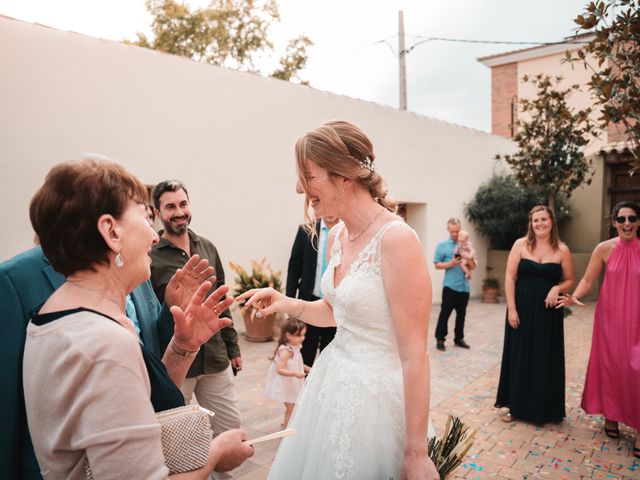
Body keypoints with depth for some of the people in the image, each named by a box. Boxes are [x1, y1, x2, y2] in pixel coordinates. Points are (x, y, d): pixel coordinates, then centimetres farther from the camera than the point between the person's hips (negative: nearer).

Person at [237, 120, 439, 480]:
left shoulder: (396, 238, -23)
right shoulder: (336, 237, 2)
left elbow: (415, 354, -21)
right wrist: (288, 304, -1)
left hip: (375, 391, -8)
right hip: (332, 381, 8)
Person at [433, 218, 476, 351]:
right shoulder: (442, 245, -1)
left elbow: (473, 267, 10)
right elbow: (437, 265, -3)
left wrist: (469, 258, -10)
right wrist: (451, 263, -18)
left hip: (464, 286, 4)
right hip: (450, 286, -4)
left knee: (461, 314, 12)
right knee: (445, 313, -1)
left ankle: (459, 338, 23)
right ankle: (440, 339, 7)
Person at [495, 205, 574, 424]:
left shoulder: (562, 250, 1)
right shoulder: (521, 244, -1)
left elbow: (569, 280, 9)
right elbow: (510, 277, -3)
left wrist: (557, 288, -14)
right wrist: (511, 308, -9)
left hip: (548, 312, 1)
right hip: (522, 310, 0)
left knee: (545, 359, 8)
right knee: (519, 356, 7)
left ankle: (543, 409, 24)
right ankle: (516, 406, 22)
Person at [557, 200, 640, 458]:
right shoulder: (604, 249, -3)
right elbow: (588, 279, -2)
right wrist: (574, 297, -18)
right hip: (610, 317, 1)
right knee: (609, 365, 9)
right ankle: (610, 415, 27)